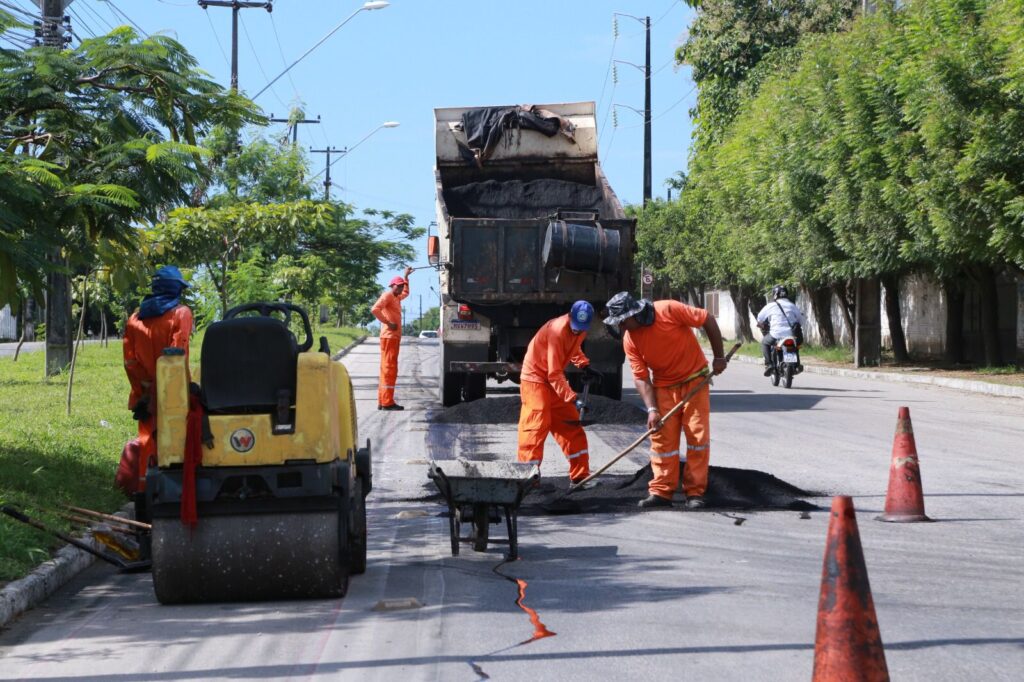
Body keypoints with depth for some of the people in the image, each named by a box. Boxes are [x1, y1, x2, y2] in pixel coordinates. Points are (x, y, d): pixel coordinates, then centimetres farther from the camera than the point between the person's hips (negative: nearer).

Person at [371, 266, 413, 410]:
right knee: (389, 368, -11)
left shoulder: (397, 297, 21)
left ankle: (382, 401, 14)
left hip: (394, 337, 10)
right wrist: (388, 323, -19)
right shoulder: (387, 295, -7)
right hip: (389, 336, -10)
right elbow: (375, 309, -22)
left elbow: (406, 293, 45)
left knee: (387, 368, 11)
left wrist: (406, 277, 39)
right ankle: (387, 402, -14)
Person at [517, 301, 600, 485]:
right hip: (535, 378, -8)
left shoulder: (580, 328, -5)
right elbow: (554, 374, -30)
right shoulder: (557, 330, -30)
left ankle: (580, 475, 11)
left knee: (572, 427, 7)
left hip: (556, 379, 8)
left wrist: (584, 365, 3)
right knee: (536, 427, -14)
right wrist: (573, 398, -35)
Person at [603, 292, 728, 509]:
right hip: (663, 387, 3)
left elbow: (708, 320, -14)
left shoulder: (669, 310, -23)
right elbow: (641, 377, -9)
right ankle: (661, 491, 3)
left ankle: (695, 492, -1)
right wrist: (651, 409, -20)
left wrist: (719, 357, -12)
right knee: (662, 437, -2)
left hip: (695, 379, -3)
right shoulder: (629, 340, -11)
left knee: (698, 434, -5)